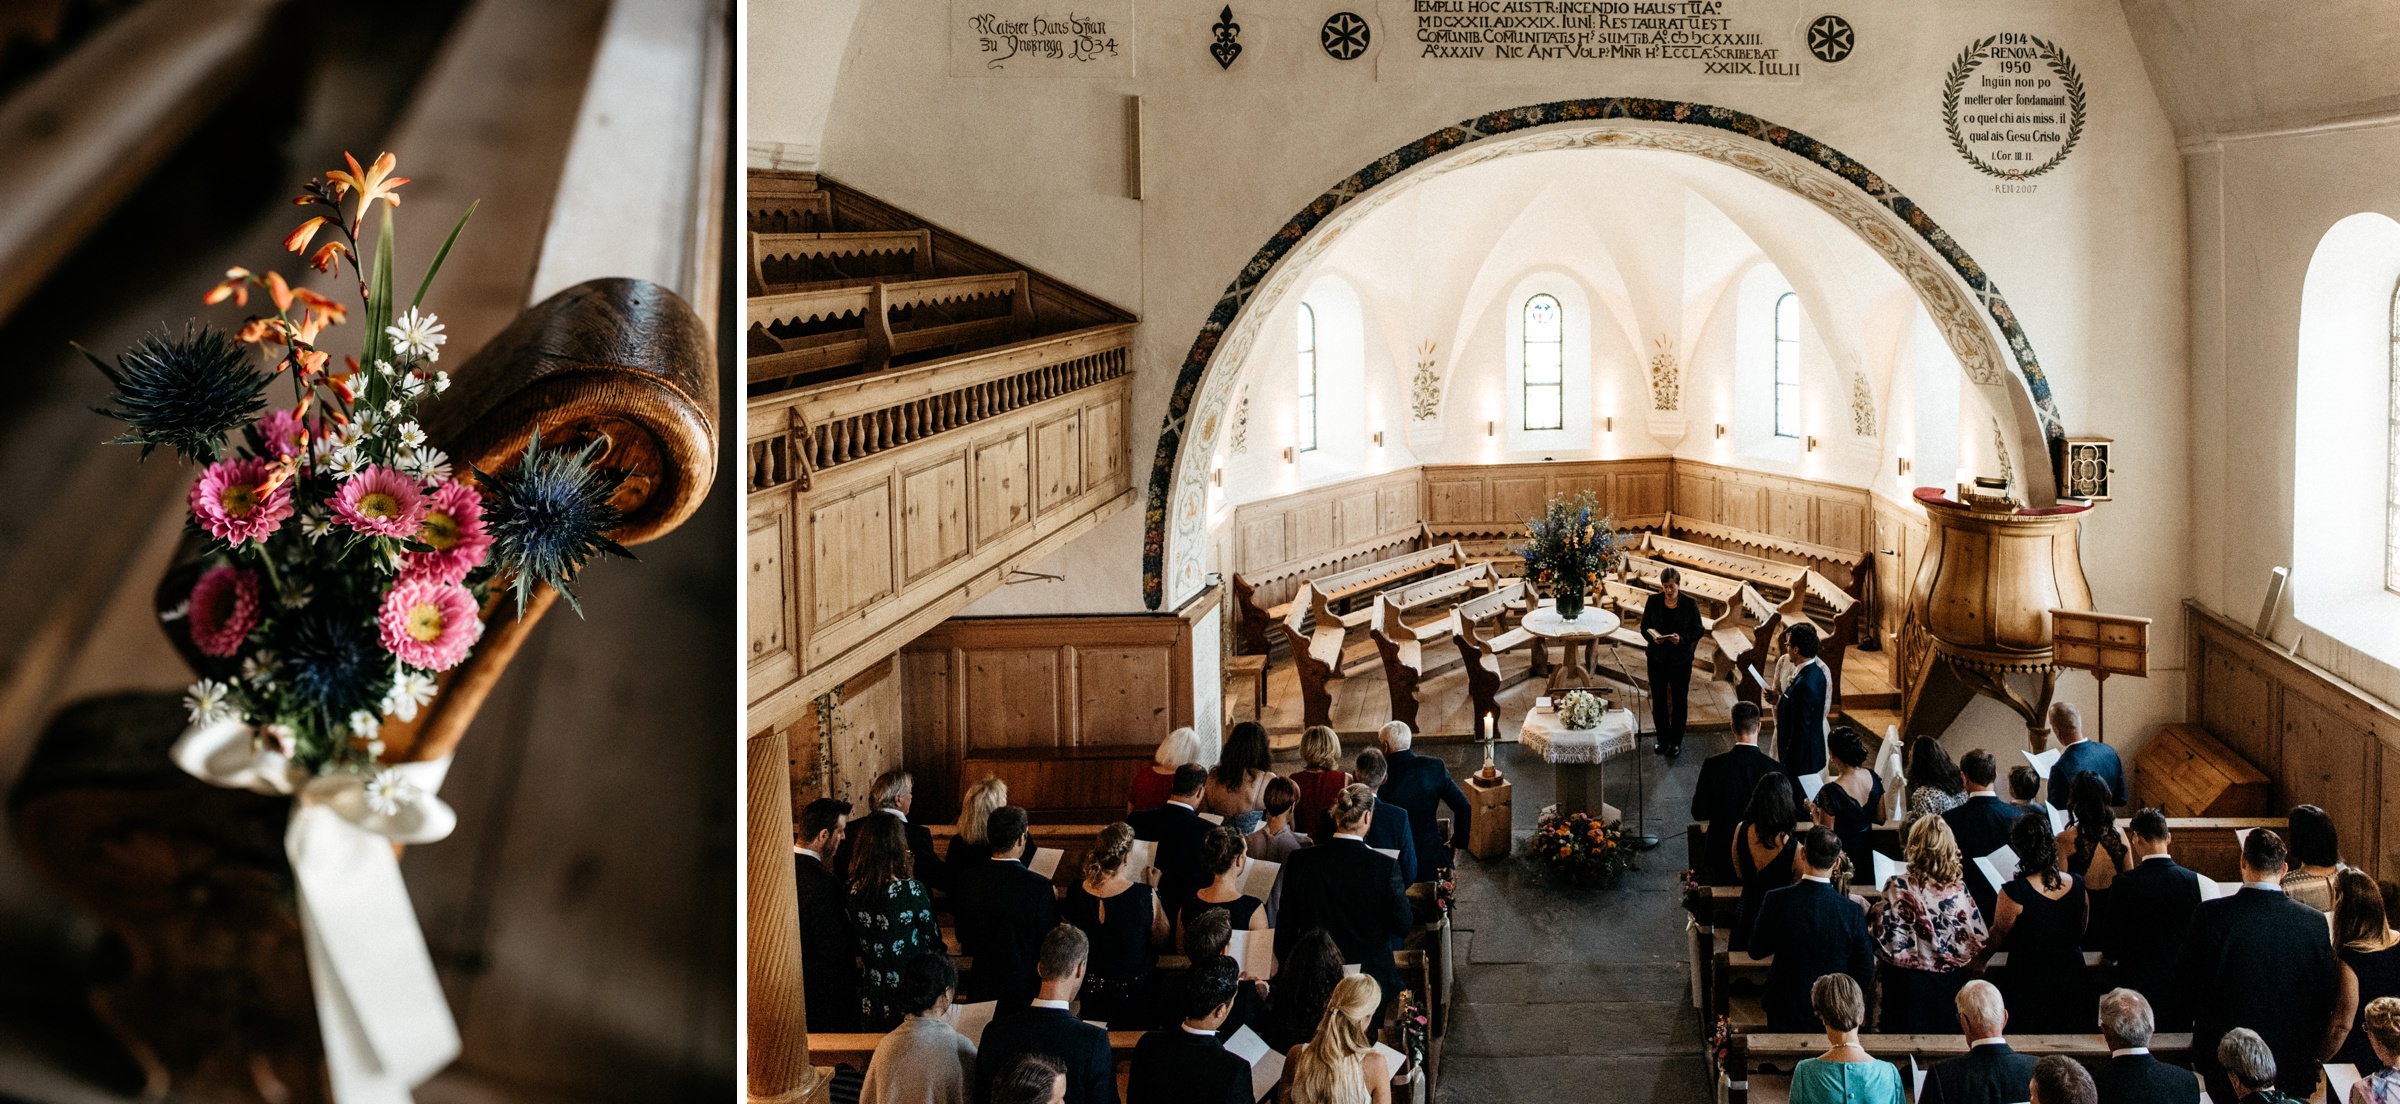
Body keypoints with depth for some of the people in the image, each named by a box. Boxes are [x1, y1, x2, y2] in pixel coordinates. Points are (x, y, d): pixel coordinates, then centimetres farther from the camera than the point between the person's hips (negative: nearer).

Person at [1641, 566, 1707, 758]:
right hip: (1657, 658, 2)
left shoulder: (1690, 604, -10)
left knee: (1679, 700, 8)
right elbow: (1644, 627, 2)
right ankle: (1663, 738, 26)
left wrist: (1682, 639, -23)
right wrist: (1653, 638, -19)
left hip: (1681, 659, -2)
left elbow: (1699, 630, -5)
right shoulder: (1653, 601, -5)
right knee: (1658, 699, 9)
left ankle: (1676, 741, 21)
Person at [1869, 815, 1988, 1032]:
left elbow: (1882, 935, -15)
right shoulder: (1959, 887, -5)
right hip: (1951, 981, 3)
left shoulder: (1900, 887, -16)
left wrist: (1871, 910, 2)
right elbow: (1978, 939, -1)